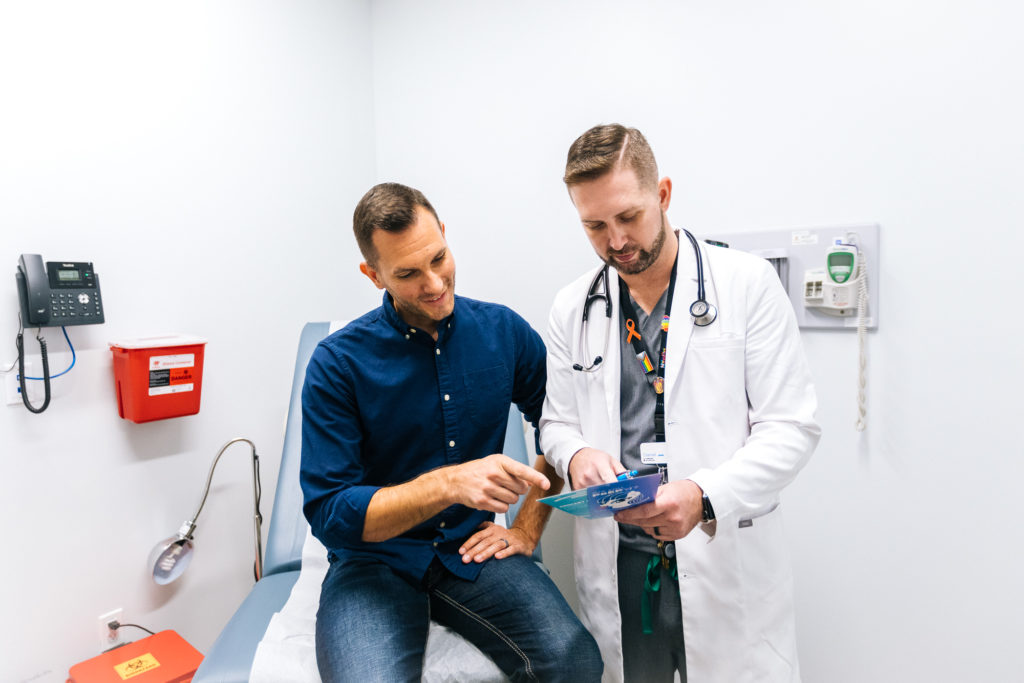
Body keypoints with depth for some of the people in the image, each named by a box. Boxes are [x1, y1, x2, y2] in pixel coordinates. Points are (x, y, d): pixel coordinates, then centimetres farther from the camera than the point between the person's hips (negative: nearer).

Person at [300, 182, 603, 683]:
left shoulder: (503, 332, -2)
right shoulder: (337, 363, -12)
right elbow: (328, 513, -14)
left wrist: (527, 528, 4)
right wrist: (449, 483, -28)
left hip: (471, 552, 2)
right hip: (375, 561, -1)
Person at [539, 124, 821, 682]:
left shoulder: (747, 284, -5)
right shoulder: (572, 309, 4)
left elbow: (791, 427, -7)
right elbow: (557, 422, 10)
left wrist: (705, 496, -22)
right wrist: (576, 455, -13)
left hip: (728, 570, -2)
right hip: (616, 571, 3)